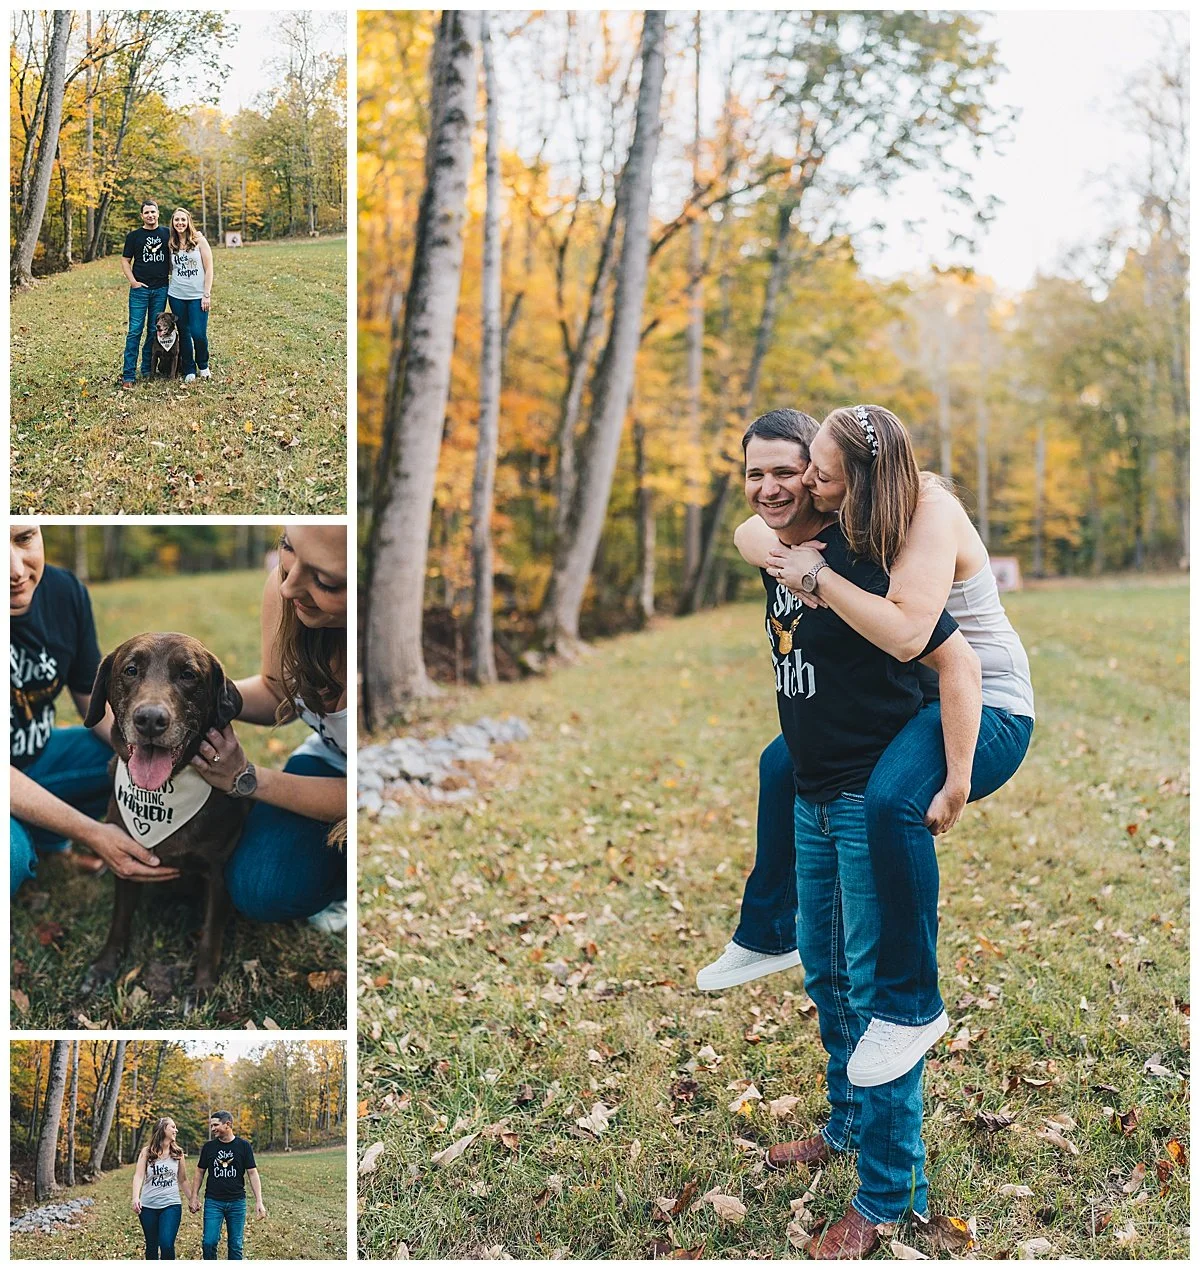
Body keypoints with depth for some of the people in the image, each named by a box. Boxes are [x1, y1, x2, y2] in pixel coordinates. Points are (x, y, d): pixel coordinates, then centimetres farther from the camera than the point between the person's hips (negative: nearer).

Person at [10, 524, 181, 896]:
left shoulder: (65, 592, -11)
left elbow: (99, 708, 1)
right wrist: (91, 834, -30)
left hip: (38, 754, 7)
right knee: (9, 854, -35)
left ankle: (43, 837, 7)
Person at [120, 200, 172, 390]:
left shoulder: (167, 233, 7)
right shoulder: (134, 236, 3)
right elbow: (125, 261, 6)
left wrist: (171, 275, 3)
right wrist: (132, 281, -5)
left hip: (161, 289, 2)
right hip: (140, 289, -2)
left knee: (154, 331, 7)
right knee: (135, 331, -7)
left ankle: (147, 370, 18)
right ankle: (128, 375, -7)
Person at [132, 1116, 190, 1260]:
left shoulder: (178, 1154, 6)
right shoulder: (146, 1152, 1)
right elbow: (139, 1176, -9)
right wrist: (136, 1198, -23)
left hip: (171, 1205, 0)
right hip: (149, 1206, 0)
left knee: (166, 1244, -16)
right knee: (151, 1246, 8)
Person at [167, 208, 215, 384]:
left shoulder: (199, 240, -3)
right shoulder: (171, 244, 6)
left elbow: (208, 269, -4)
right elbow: (170, 269, 16)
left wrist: (207, 295, -8)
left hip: (197, 296, -3)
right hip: (177, 295, 3)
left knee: (198, 333, -8)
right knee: (184, 333, 7)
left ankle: (203, 366, 17)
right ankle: (189, 370, 18)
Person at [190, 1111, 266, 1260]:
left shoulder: (244, 1146, -2)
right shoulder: (208, 1147, 3)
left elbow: (252, 1173, -3)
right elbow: (200, 1172, 10)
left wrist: (259, 1201, -9)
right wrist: (194, 1197, 4)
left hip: (237, 1202, -1)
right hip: (213, 1202, 1)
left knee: (236, 1245, 5)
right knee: (209, 1242, -7)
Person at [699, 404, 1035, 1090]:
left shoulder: (932, 513, -27)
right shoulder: (849, 516, -3)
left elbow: (905, 634, -39)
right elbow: (750, 531, 4)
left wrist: (819, 576, -30)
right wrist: (784, 556, -19)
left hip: (987, 710, -9)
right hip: (908, 700, 10)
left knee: (891, 800, -37)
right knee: (782, 763, 18)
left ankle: (912, 1005, -20)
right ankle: (769, 934, 36)